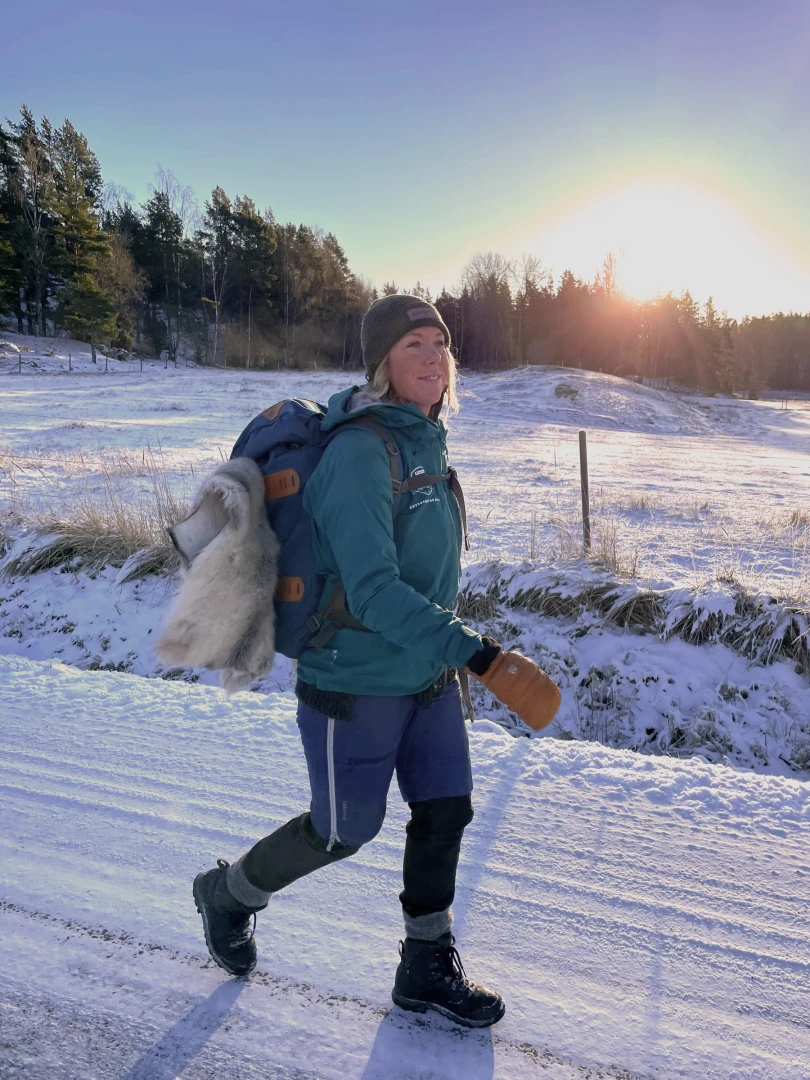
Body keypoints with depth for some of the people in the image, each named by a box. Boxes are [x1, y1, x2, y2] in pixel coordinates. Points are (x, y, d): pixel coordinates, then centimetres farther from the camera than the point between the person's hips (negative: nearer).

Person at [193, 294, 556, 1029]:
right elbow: (372, 590, -31)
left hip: (427, 674, 7)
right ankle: (231, 893, 39)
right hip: (356, 685, -7)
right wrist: (467, 647, -37)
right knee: (344, 832, 10)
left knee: (446, 810, 10)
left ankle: (428, 967, 31)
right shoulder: (360, 452, -24)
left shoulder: (426, 440, 4)